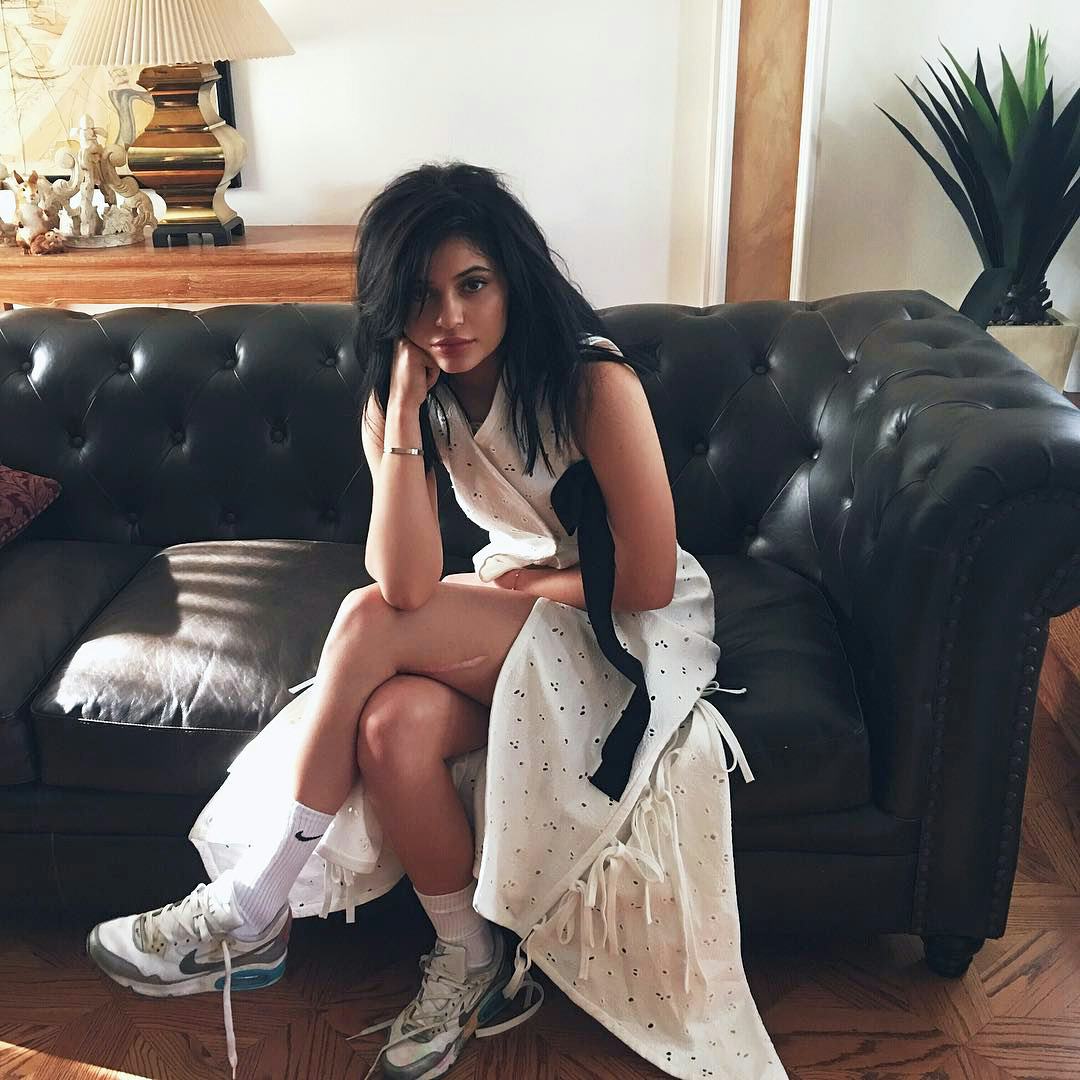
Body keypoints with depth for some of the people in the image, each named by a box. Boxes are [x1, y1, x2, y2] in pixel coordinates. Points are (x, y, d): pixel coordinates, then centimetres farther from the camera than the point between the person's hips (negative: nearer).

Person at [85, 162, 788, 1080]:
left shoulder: (592, 379, -22)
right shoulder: (402, 397, -6)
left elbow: (648, 580, -18)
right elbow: (408, 584, -22)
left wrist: (531, 583, -8)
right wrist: (403, 405, -25)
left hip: (626, 625, -5)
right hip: (511, 605, 5)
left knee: (369, 622, -26)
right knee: (393, 727, -28)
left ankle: (251, 912, -11)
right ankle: (473, 967, -2)